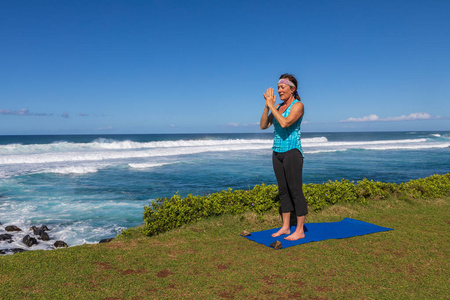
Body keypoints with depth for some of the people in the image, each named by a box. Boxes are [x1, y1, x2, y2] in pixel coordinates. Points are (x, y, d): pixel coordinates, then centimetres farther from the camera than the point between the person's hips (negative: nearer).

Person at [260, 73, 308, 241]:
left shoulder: (298, 105, -8)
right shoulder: (278, 107, 13)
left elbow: (285, 123, -24)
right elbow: (263, 126, 6)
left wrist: (271, 105, -17)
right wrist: (267, 106, -4)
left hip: (292, 151, -8)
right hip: (277, 152, 8)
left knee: (295, 191, -3)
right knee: (283, 190, 12)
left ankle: (300, 231, 7)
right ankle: (285, 227, 21)